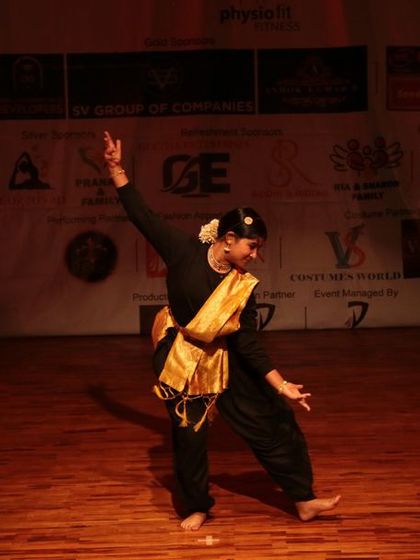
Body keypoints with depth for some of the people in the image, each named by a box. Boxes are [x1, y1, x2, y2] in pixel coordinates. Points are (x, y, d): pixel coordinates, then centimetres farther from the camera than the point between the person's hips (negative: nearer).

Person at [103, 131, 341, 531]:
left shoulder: (242, 287, -9)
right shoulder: (185, 251, -14)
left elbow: (248, 343, -8)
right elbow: (142, 216, -9)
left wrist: (281, 386, -14)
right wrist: (116, 168, -10)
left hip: (224, 361, 3)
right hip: (179, 356, -2)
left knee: (270, 421, 1)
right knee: (189, 434, 4)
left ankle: (303, 500, 14)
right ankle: (197, 508, 28)